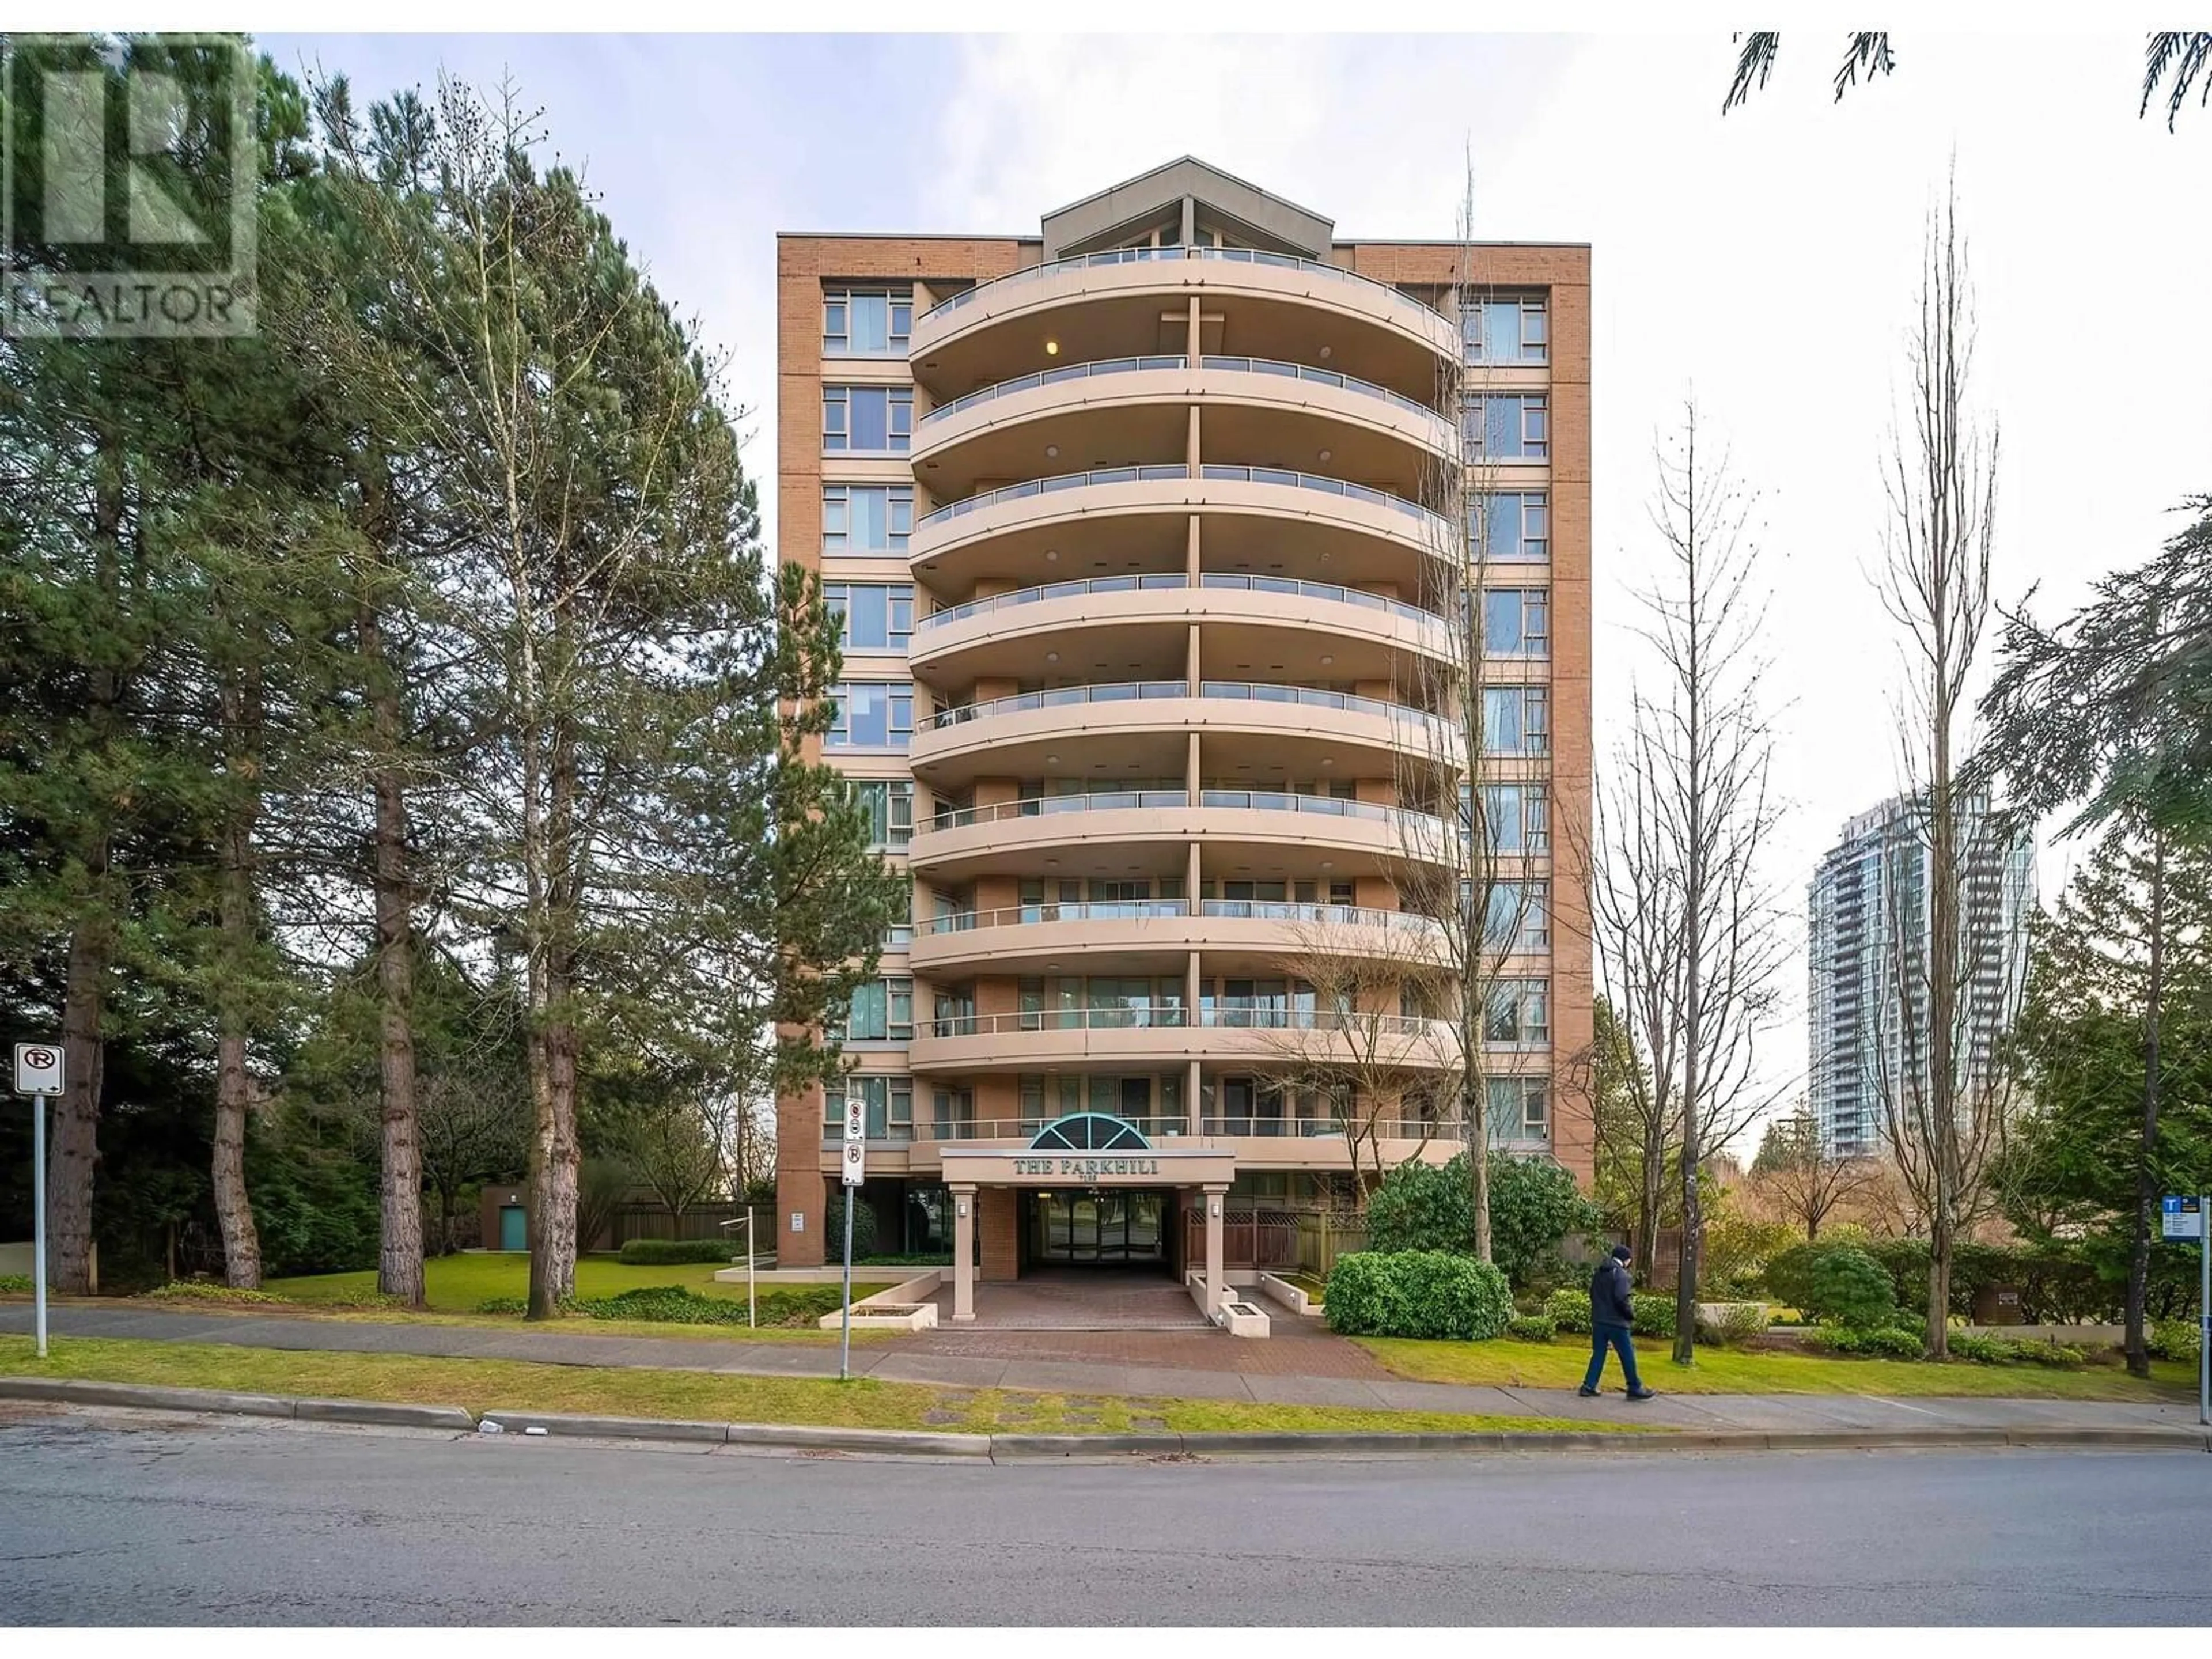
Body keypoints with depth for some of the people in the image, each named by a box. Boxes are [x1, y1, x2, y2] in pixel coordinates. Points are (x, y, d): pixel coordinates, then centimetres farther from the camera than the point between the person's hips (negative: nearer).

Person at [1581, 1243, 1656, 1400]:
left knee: (1598, 1354, 11)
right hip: (1616, 1322, -7)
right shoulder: (1621, 1274, -14)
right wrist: (1631, 1315, -7)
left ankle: (1589, 1386, 7)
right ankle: (1635, 1389, 13)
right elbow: (1621, 1299, -21)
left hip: (1598, 1321, 7)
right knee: (1628, 1355, 5)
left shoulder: (1599, 1273, 11)